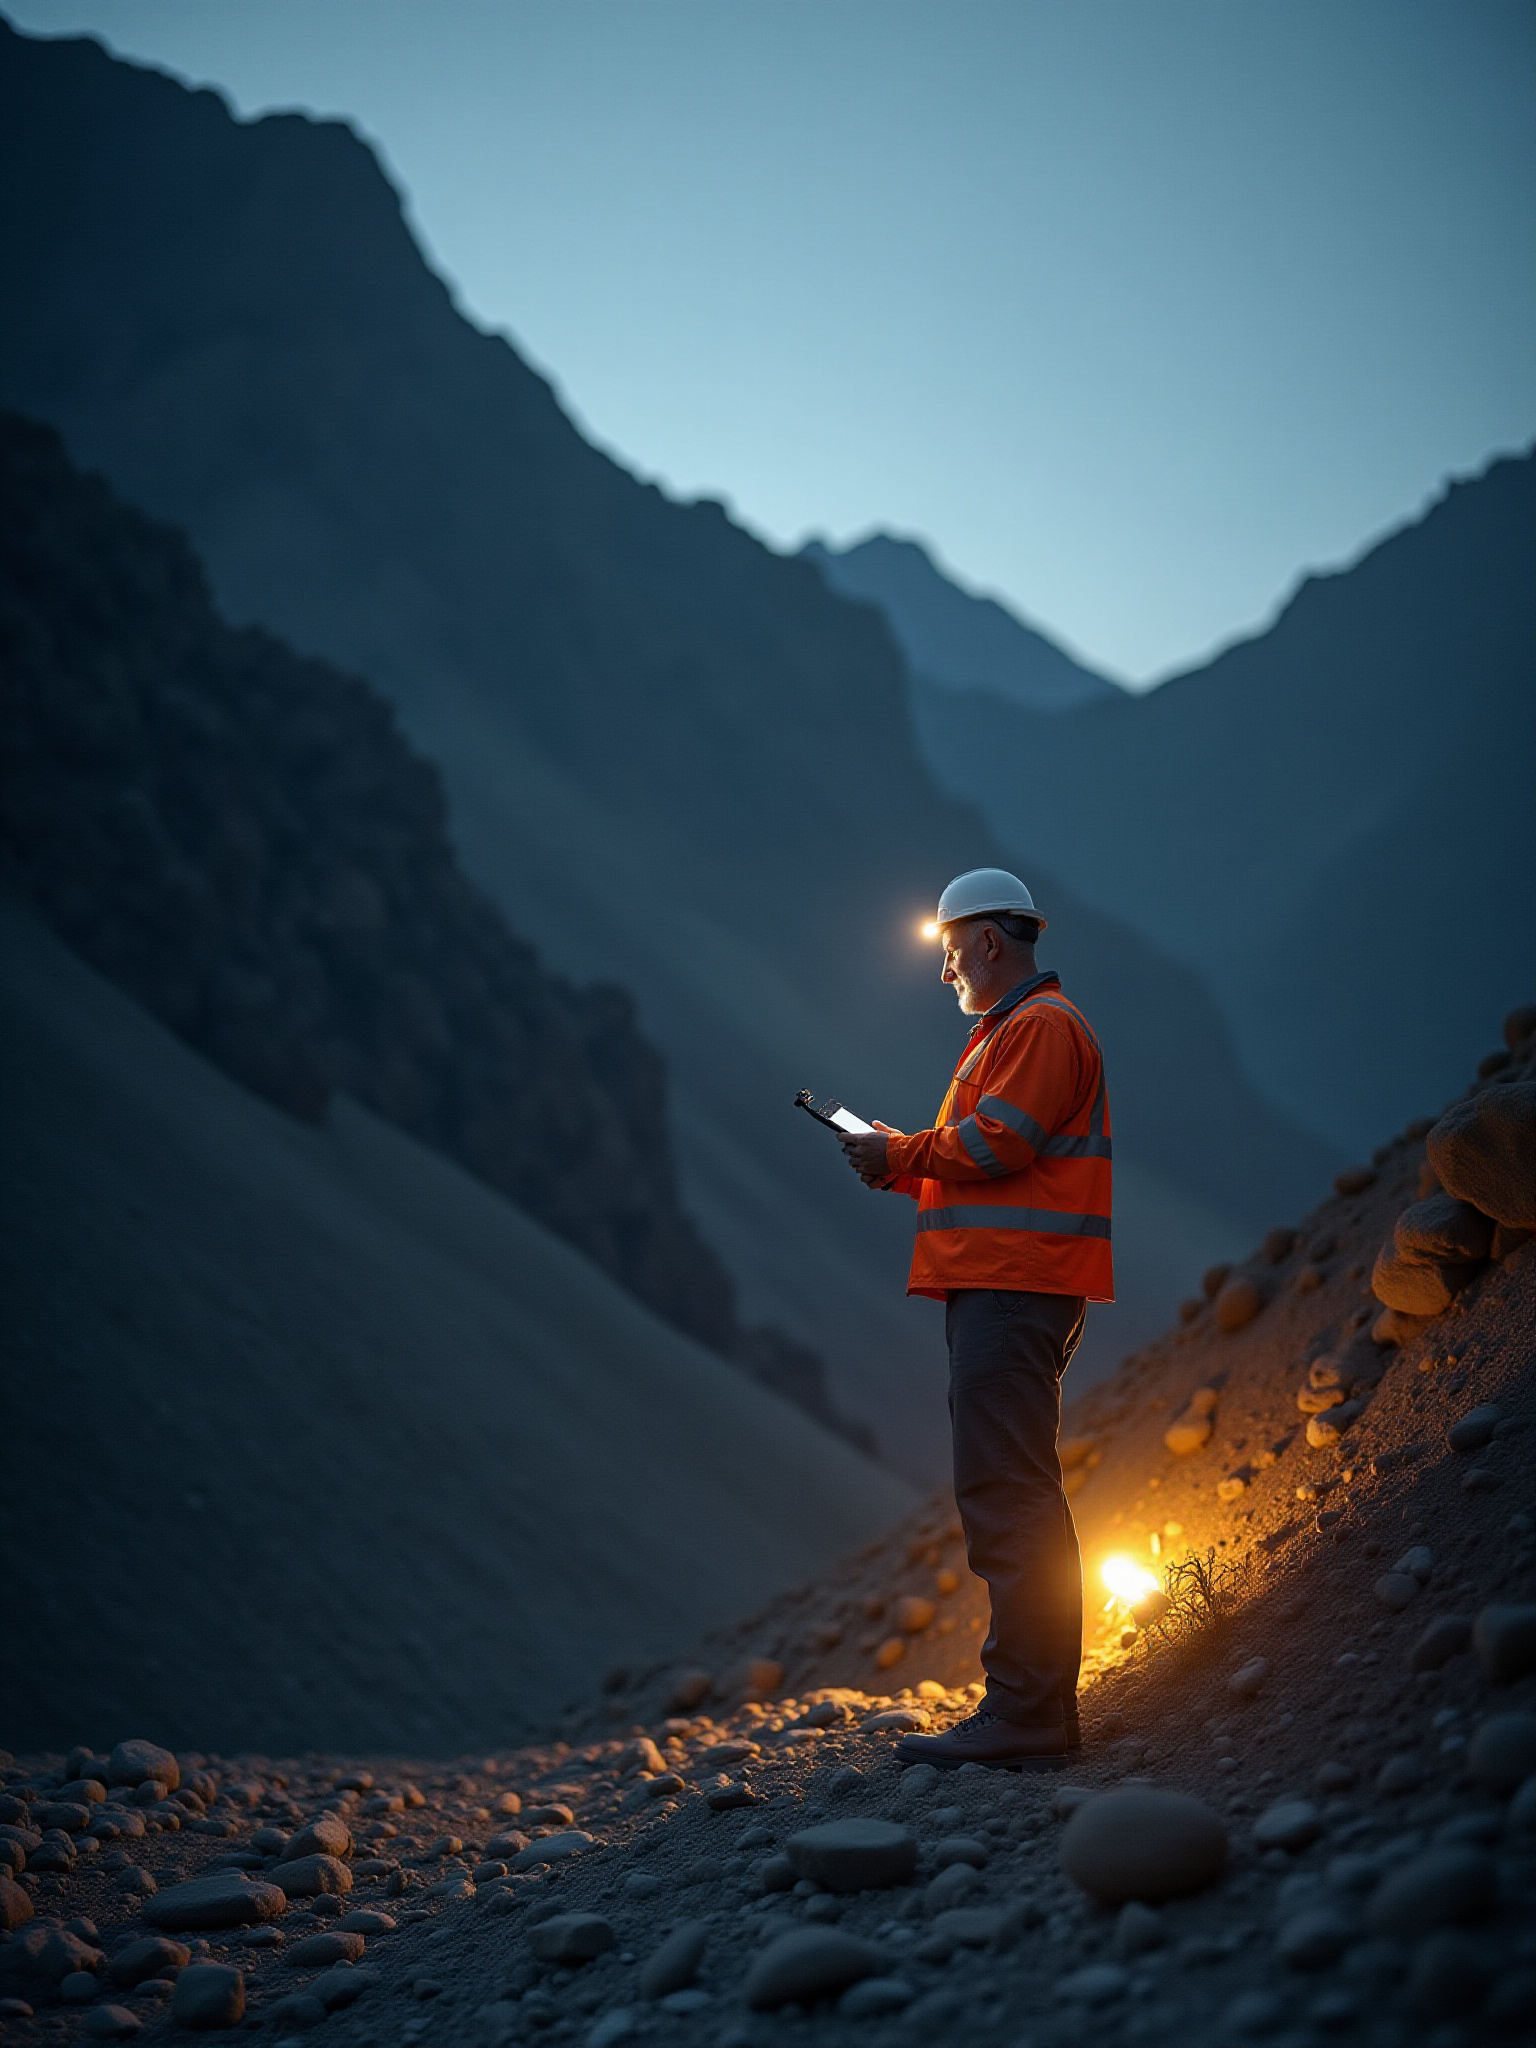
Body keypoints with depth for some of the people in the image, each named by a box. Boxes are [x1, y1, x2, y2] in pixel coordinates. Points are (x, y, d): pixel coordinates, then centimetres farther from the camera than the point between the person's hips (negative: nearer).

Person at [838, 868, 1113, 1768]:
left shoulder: (1042, 1025, -8)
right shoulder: (1012, 1029, 25)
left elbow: (994, 1145, -17)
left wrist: (900, 1155, -3)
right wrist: (902, 1159, 9)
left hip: (1012, 1289, -11)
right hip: (1003, 1288, 11)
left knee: (1008, 1498, -13)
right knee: (1011, 1497, 12)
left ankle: (1024, 1715, -14)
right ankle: (1038, 1710, 16)